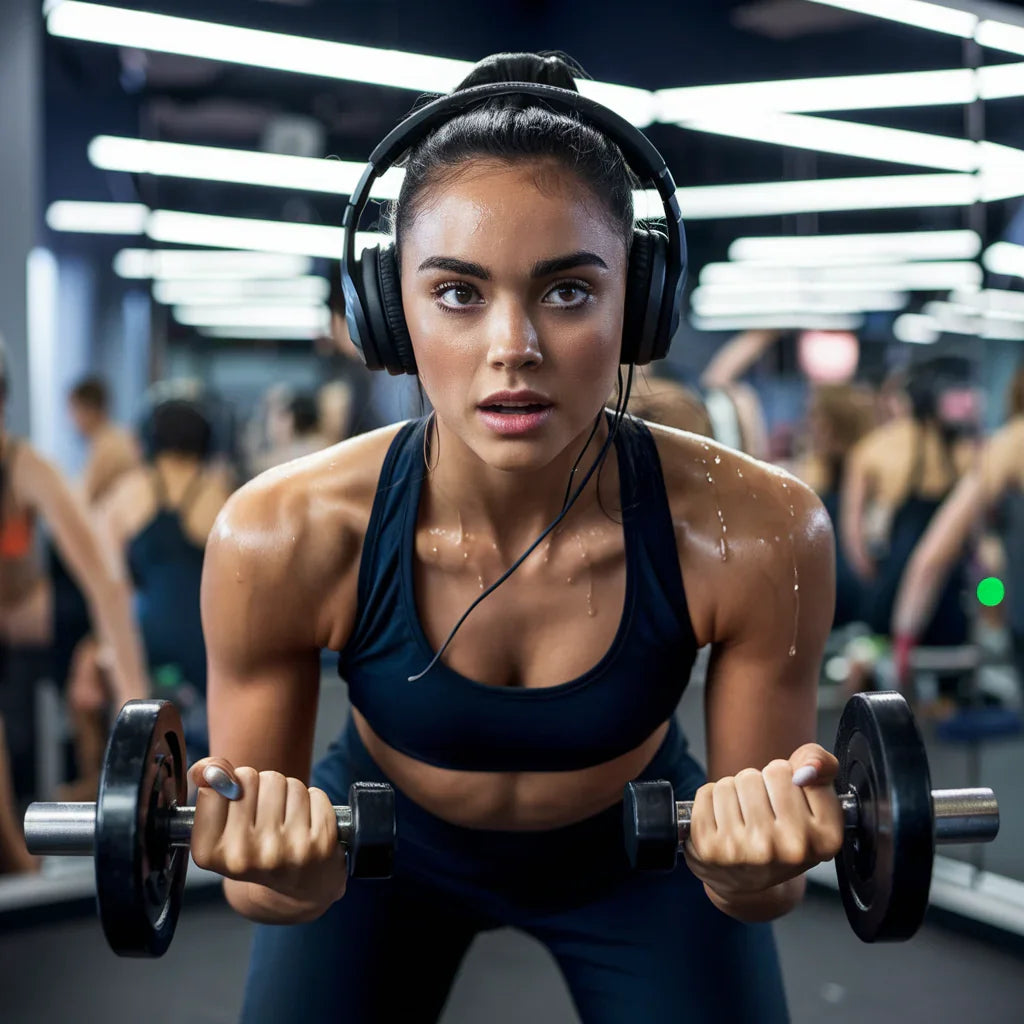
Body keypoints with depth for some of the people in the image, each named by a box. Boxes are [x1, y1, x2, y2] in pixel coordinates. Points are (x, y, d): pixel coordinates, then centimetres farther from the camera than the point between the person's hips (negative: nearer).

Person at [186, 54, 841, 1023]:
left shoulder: (757, 534, -32)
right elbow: (263, 888, -17)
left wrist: (752, 870, -39)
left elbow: (757, 893, -17)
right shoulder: (282, 539, -32)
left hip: (639, 848, 1)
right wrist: (288, 876, -39)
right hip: (383, 840, 0)